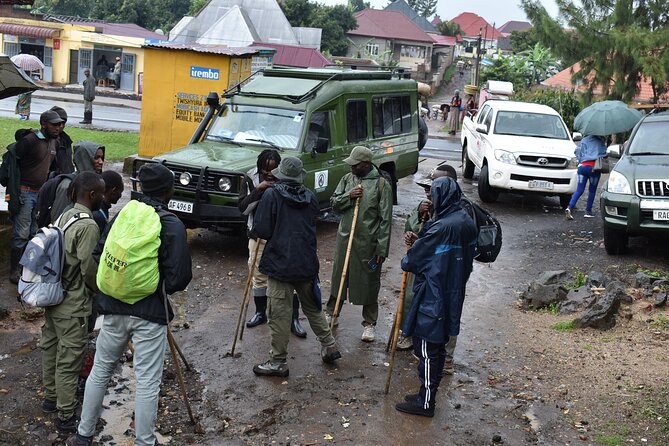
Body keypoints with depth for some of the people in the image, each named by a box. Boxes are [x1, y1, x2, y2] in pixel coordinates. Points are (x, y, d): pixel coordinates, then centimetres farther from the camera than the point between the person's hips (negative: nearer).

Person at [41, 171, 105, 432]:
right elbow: (89, 269, -19)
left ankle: (50, 397, 36)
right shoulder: (88, 226, -21)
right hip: (72, 305, -9)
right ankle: (66, 417, 8)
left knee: (51, 349, 20)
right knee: (68, 360, 0)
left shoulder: (64, 217, 7)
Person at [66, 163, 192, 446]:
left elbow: (98, 258, 6)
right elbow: (179, 277, -15)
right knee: (147, 382, 5)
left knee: (100, 371, 19)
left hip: (114, 308, 5)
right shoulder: (172, 225, -12)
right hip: (151, 312, -5)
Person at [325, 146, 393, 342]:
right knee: (338, 277, 15)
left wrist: (382, 249, -13)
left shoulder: (381, 184, -9)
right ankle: (332, 313, 32)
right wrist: (349, 196, -14)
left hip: (368, 243, -4)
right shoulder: (347, 179, 6)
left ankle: (369, 323, 19)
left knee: (369, 282, 6)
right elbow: (334, 203, 7)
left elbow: (385, 219, -10)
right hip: (345, 238, 4)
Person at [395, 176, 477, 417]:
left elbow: (415, 257, -14)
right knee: (437, 347, 18)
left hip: (433, 299, -9)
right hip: (453, 296, 9)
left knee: (427, 349, 2)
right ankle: (427, 394, 29)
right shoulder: (468, 223, 4)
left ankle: (425, 402, 12)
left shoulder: (442, 227, -23)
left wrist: (406, 262, 11)